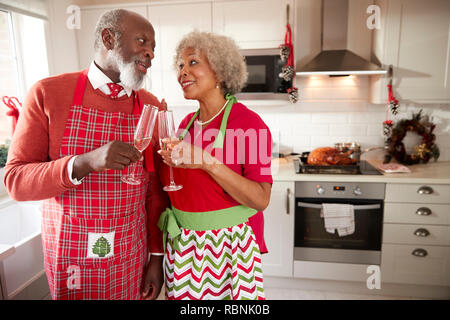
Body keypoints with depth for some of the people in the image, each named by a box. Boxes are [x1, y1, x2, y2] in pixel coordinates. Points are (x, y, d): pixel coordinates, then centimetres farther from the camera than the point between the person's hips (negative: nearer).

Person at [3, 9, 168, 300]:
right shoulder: (47, 94, -10)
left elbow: (156, 188, -1)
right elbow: (16, 180, -12)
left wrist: (157, 256, 1)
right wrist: (86, 162, -30)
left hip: (131, 252, 2)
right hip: (68, 252, -1)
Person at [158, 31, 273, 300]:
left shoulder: (249, 123, -14)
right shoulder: (187, 123, 5)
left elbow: (261, 200, -21)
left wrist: (208, 162, -28)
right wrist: (170, 159, -3)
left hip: (228, 244, -5)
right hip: (182, 243, 6)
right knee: (185, 295, 19)